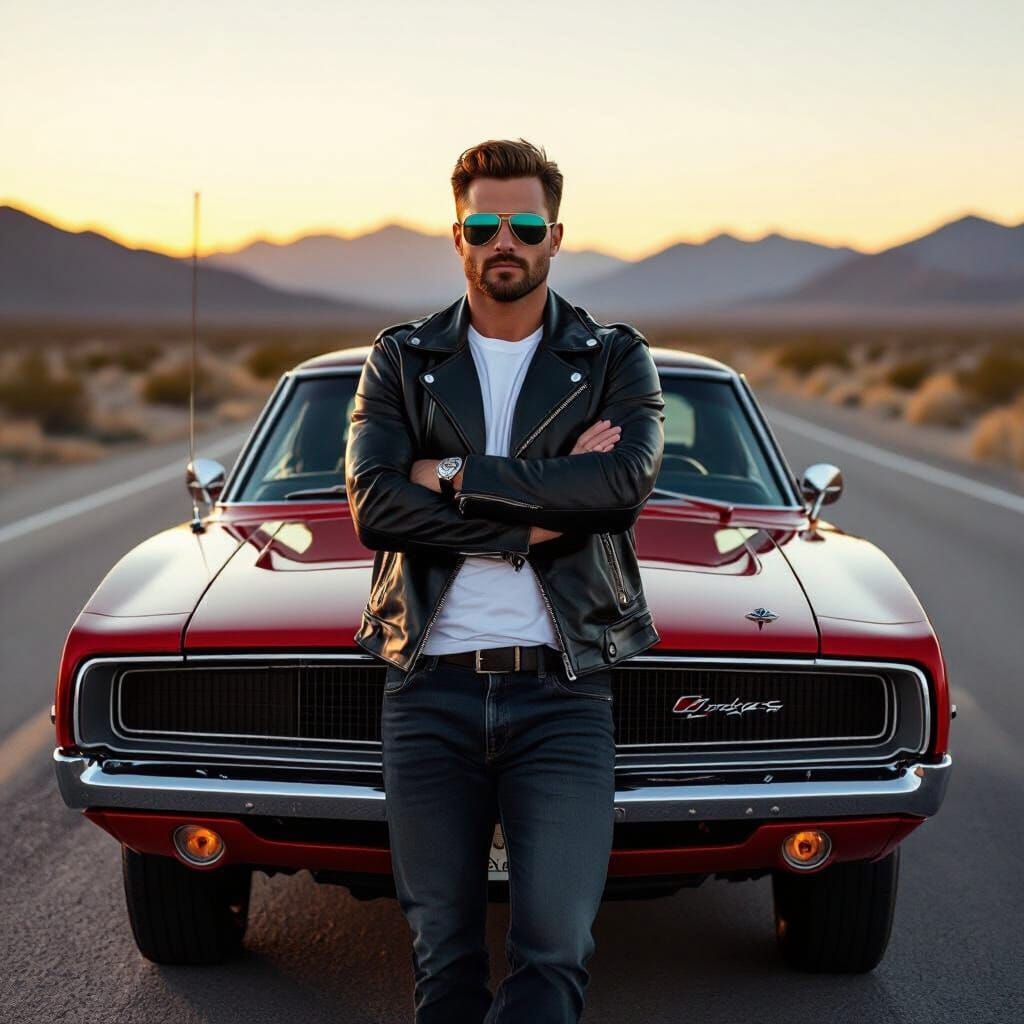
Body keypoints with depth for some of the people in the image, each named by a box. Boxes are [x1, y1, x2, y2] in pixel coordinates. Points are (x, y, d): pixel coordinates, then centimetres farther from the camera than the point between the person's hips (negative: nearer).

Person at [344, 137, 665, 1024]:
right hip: (428, 692, 1)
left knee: (554, 950, -12)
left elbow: (626, 482, -13)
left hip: (561, 692, -1)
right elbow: (374, 506, -6)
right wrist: (540, 514, -11)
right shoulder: (400, 363, 10)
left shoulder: (615, 362, 8)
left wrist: (455, 475, -11)